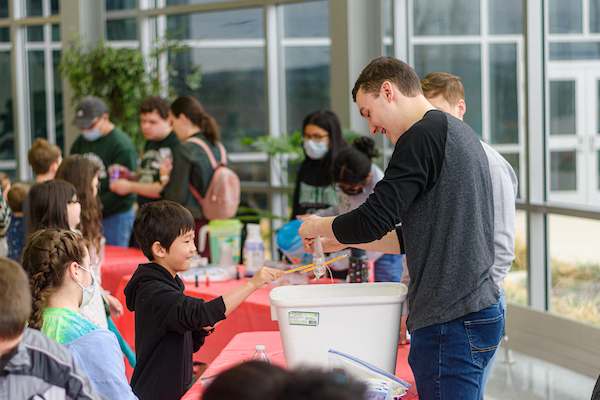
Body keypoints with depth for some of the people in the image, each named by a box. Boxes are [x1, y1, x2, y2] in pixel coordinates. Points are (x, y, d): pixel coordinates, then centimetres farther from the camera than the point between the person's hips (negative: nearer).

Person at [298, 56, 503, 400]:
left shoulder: (423, 136, -13)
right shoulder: (459, 133, 19)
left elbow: (373, 221, -18)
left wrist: (318, 227, 1)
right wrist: (343, 239, 22)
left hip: (452, 322, -10)